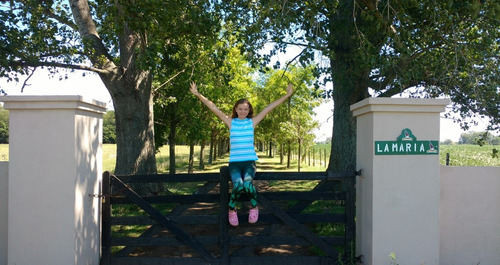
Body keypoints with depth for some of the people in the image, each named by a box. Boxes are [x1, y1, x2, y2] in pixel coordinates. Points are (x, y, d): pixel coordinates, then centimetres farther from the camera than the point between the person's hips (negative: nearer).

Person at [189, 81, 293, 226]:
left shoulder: (252, 122, 9)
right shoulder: (230, 122, 9)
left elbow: (269, 107, 8)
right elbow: (213, 107, 4)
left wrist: (287, 95, 8)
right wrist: (198, 94, 0)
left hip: (249, 162, 0)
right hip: (234, 163, 0)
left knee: (248, 183, -30)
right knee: (238, 185, -28)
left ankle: (254, 207, 2)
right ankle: (231, 209, 3)